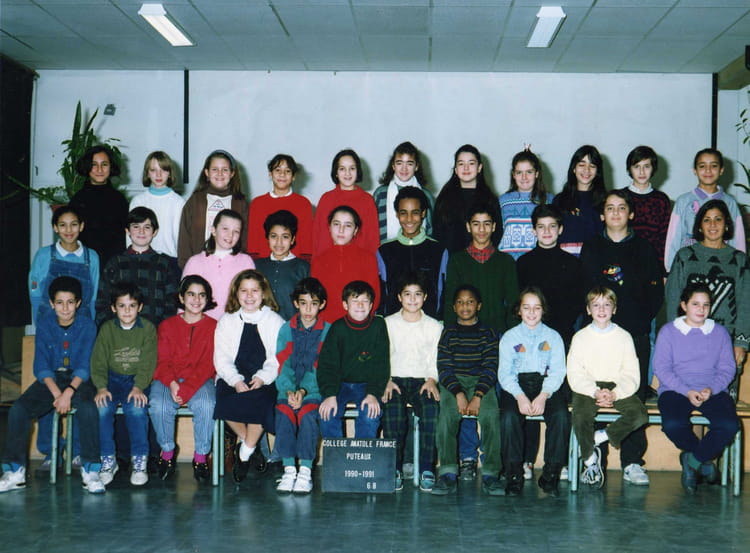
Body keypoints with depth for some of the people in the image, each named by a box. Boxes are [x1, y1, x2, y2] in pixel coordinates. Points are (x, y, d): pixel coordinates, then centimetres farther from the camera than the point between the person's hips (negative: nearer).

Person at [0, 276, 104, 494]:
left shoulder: (87, 326, -4)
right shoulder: (44, 324, 0)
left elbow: (84, 366, -10)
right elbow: (41, 366, -5)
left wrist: (69, 392, -28)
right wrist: (56, 393, -22)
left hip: (78, 380, -2)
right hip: (50, 380, 2)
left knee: (87, 408, -35)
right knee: (18, 409, -23)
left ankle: (90, 471, -27)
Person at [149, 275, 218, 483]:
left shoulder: (213, 327, 6)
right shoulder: (167, 326, 12)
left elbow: (208, 365, -4)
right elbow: (163, 361, 4)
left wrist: (186, 389, -19)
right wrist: (172, 384, -18)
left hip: (200, 380, -1)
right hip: (168, 380, 1)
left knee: (206, 405, -34)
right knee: (158, 406, -31)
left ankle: (201, 457, -17)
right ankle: (168, 452, -8)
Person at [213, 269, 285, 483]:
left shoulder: (276, 322, 10)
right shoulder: (226, 322, 15)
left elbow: (279, 358, 1)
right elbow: (221, 359, 5)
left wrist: (262, 378, -17)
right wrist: (235, 380, -13)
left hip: (265, 382, -1)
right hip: (232, 379, 2)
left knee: (259, 400, -34)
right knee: (226, 402, -31)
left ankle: (245, 450, -14)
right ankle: (250, 446, -9)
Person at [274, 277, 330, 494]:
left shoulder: (327, 332, 5)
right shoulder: (286, 329, 10)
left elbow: (321, 369, -2)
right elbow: (282, 365, 3)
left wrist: (303, 390, -18)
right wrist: (288, 390, -15)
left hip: (314, 390, -1)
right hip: (288, 389, 2)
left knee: (308, 414, -31)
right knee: (284, 413, -29)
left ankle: (305, 470, -23)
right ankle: (289, 470, -21)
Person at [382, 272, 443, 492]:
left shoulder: (434, 326, 13)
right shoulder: (388, 323, 11)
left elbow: (436, 360, 10)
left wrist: (432, 380, -9)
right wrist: (386, 380, -9)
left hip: (422, 381, 0)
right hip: (395, 380, 0)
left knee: (432, 407, -32)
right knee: (393, 408, -33)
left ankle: (427, 470, -24)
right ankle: (395, 469, -24)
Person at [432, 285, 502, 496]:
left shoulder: (488, 333, 11)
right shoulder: (448, 332, 12)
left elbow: (491, 367, 1)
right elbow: (444, 367, 2)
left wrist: (478, 396, -15)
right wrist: (458, 394, -15)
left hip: (482, 383, 0)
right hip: (452, 383, 0)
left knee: (490, 416, -29)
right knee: (446, 415, -29)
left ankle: (490, 473, -25)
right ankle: (448, 473, -28)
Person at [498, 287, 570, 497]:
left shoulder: (553, 337, 13)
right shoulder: (509, 337, 12)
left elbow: (557, 371, 1)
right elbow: (504, 373, 1)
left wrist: (543, 396, -18)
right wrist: (520, 396, -18)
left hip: (547, 385, 0)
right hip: (516, 386, 0)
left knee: (561, 416, -29)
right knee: (509, 416, -31)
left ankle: (550, 475, -17)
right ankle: (514, 475, -20)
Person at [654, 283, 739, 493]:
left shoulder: (720, 332, 12)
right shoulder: (668, 331, 6)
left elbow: (727, 369, 7)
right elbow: (661, 368, -1)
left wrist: (711, 389, -13)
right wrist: (687, 391, -14)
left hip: (713, 391, 2)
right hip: (675, 391, -1)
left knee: (729, 425, -28)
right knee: (673, 424, -32)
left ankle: (692, 460, -3)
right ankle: (704, 459, 0)